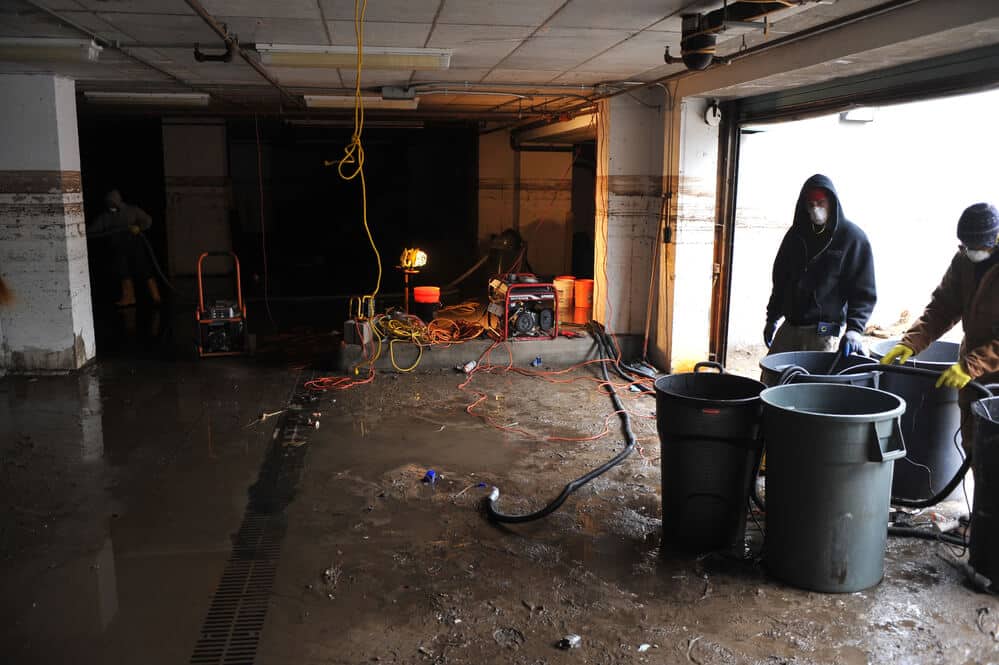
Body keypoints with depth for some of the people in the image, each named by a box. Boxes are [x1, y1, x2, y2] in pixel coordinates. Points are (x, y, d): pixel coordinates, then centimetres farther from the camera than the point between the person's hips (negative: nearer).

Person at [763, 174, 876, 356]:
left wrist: (854, 328, -18)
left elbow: (864, 291, -6)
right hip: (789, 327, 5)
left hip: (825, 334, -5)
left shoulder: (852, 237, -4)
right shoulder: (797, 233, 10)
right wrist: (772, 317, 17)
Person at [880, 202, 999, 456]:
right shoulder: (964, 260, 1)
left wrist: (972, 365, -28)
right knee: (971, 444, 15)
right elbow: (943, 307, 2)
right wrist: (911, 342, -12)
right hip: (972, 371, 6)